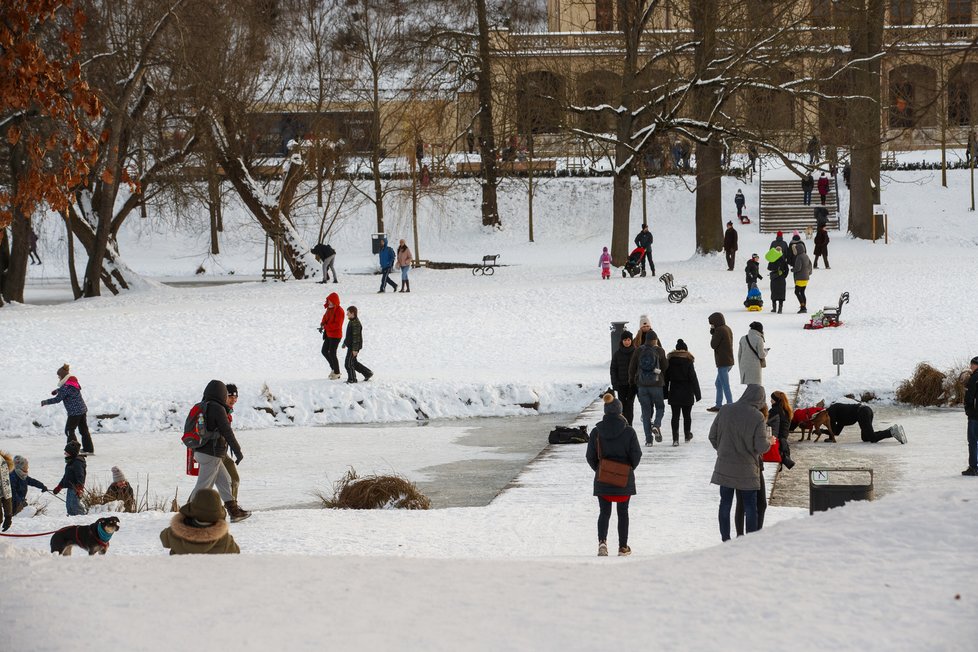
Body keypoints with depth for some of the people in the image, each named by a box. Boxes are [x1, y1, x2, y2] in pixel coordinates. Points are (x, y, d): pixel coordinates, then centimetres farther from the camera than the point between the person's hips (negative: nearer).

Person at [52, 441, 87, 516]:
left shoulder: (77, 462, -14)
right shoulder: (70, 462, 18)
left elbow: (80, 476, -23)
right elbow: (66, 476, 28)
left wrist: (79, 487, -33)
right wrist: (59, 487, 32)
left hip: (76, 488, -10)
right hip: (70, 488, 10)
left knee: (75, 505, -14)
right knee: (68, 505, 10)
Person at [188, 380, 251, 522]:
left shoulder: (202, 407, 10)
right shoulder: (218, 409, -15)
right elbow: (227, 432, -17)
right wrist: (237, 451, -12)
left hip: (201, 451, 9)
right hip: (211, 454, -9)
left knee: (224, 481, 16)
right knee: (204, 485, -5)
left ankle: (234, 512, 21)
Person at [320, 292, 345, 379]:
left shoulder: (339, 310, -20)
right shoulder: (329, 308, 6)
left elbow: (337, 324, -26)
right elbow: (325, 317, 20)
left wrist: (325, 326, -28)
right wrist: (323, 323, -2)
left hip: (335, 335, -9)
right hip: (328, 334, 9)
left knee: (332, 353, -3)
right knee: (324, 351, 15)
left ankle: (336, 372, 12)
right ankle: (333, 368, 30)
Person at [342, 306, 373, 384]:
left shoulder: (356, 324, -21)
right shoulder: (351, 322, 11)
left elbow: (356, 337, -23)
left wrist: (355, 349, -25)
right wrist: (345, 343, 31)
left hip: (353, 347, -10)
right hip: (350, 346, 10)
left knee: (348, 363, -4)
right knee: (354, 363, 18)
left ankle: (352, 379, 7)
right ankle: (367, 373, 25)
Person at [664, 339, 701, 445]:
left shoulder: (670, 361, 0)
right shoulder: (689, 362, -7)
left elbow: (666, 378, 4)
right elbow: (693, 378, -7)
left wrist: (665, 393, 12)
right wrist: (697, 394, -2)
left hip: (674, 393, 1)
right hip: (687, 393, -1)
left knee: (675, 416, 0)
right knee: (687, 415, 14)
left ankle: (675, 438, -11)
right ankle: (687, 435, 26)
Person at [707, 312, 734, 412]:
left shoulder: (719, 330, -16)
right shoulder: (728, 329, 13)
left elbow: (713, 345, -13)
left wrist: (713, 333, 1)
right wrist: (713, 332, 7)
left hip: (722, 363, -10)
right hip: (729, 362, 10)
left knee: (725, 386, -7)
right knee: (718, 383, 20)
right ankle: (718, 405, 25)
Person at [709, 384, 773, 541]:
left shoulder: (725, 411, -2)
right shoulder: (757, 417, -15)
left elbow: (712, 436, 3)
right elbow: (761, 447, -15)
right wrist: (770, 441, 7)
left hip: (724, 466, 4)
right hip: (746, 469, -4)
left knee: (725, 503, 13)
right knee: (750, 506, 7)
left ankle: (725, 539, 17)